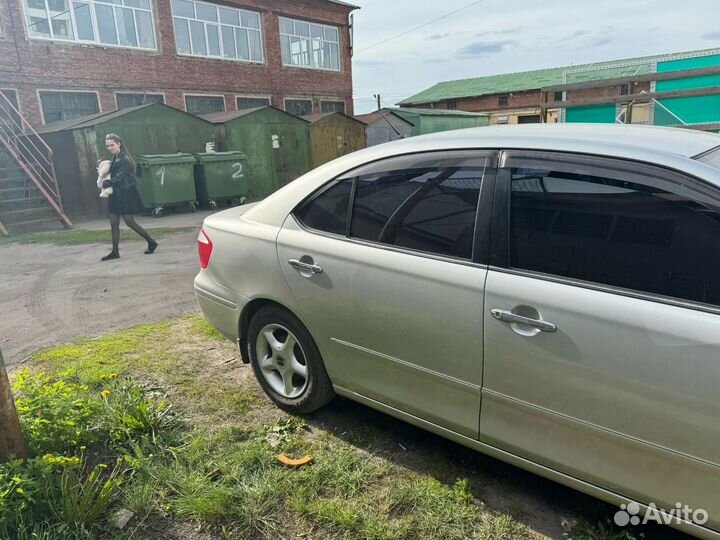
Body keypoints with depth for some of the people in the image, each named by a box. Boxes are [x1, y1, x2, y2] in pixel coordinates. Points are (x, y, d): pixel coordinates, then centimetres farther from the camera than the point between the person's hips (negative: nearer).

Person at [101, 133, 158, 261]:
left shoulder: (124, 160, -15)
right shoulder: (115, 158, 12)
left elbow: (118, 178, -19)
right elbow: (113, 175, 9)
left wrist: (105, 183, -12)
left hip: (126, 195, -9)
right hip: (116, 195, 9)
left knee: (130, 222, -4)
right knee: (114, 223, 6)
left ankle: (151, 243, 11)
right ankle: (115, 252, 12)